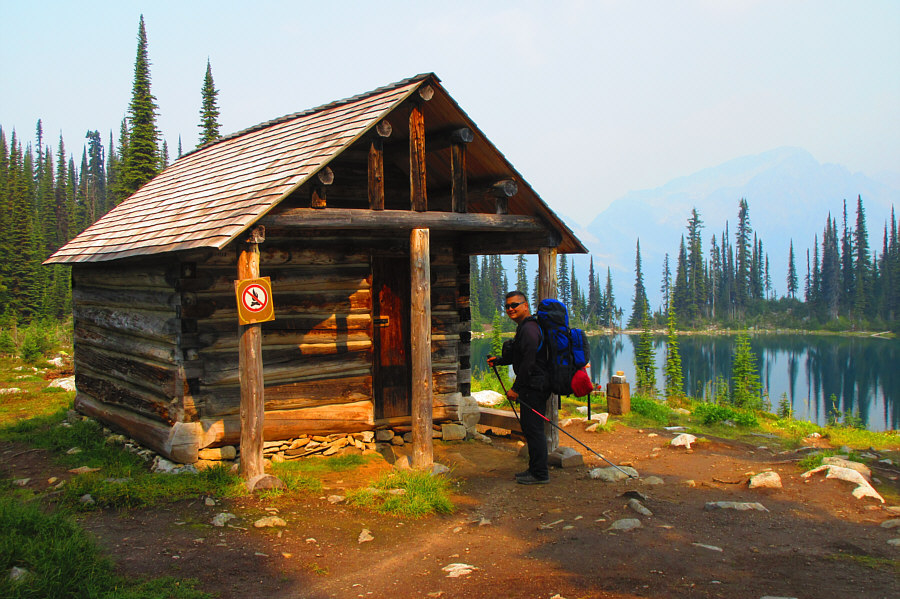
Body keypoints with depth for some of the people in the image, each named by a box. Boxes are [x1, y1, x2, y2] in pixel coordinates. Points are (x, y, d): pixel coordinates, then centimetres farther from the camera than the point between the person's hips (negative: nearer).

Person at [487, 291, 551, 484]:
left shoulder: (529, 329, -17)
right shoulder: (525, 327, 17)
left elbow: (528, 362, -21)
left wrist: (516, 388, -18)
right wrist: (499, 360, 18)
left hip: (533, 387, -11)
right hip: (531, 387, 11)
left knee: (534, 428, -6)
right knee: (530, 428, 15)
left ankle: (540, 474, -1)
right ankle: (535, 469, 24)